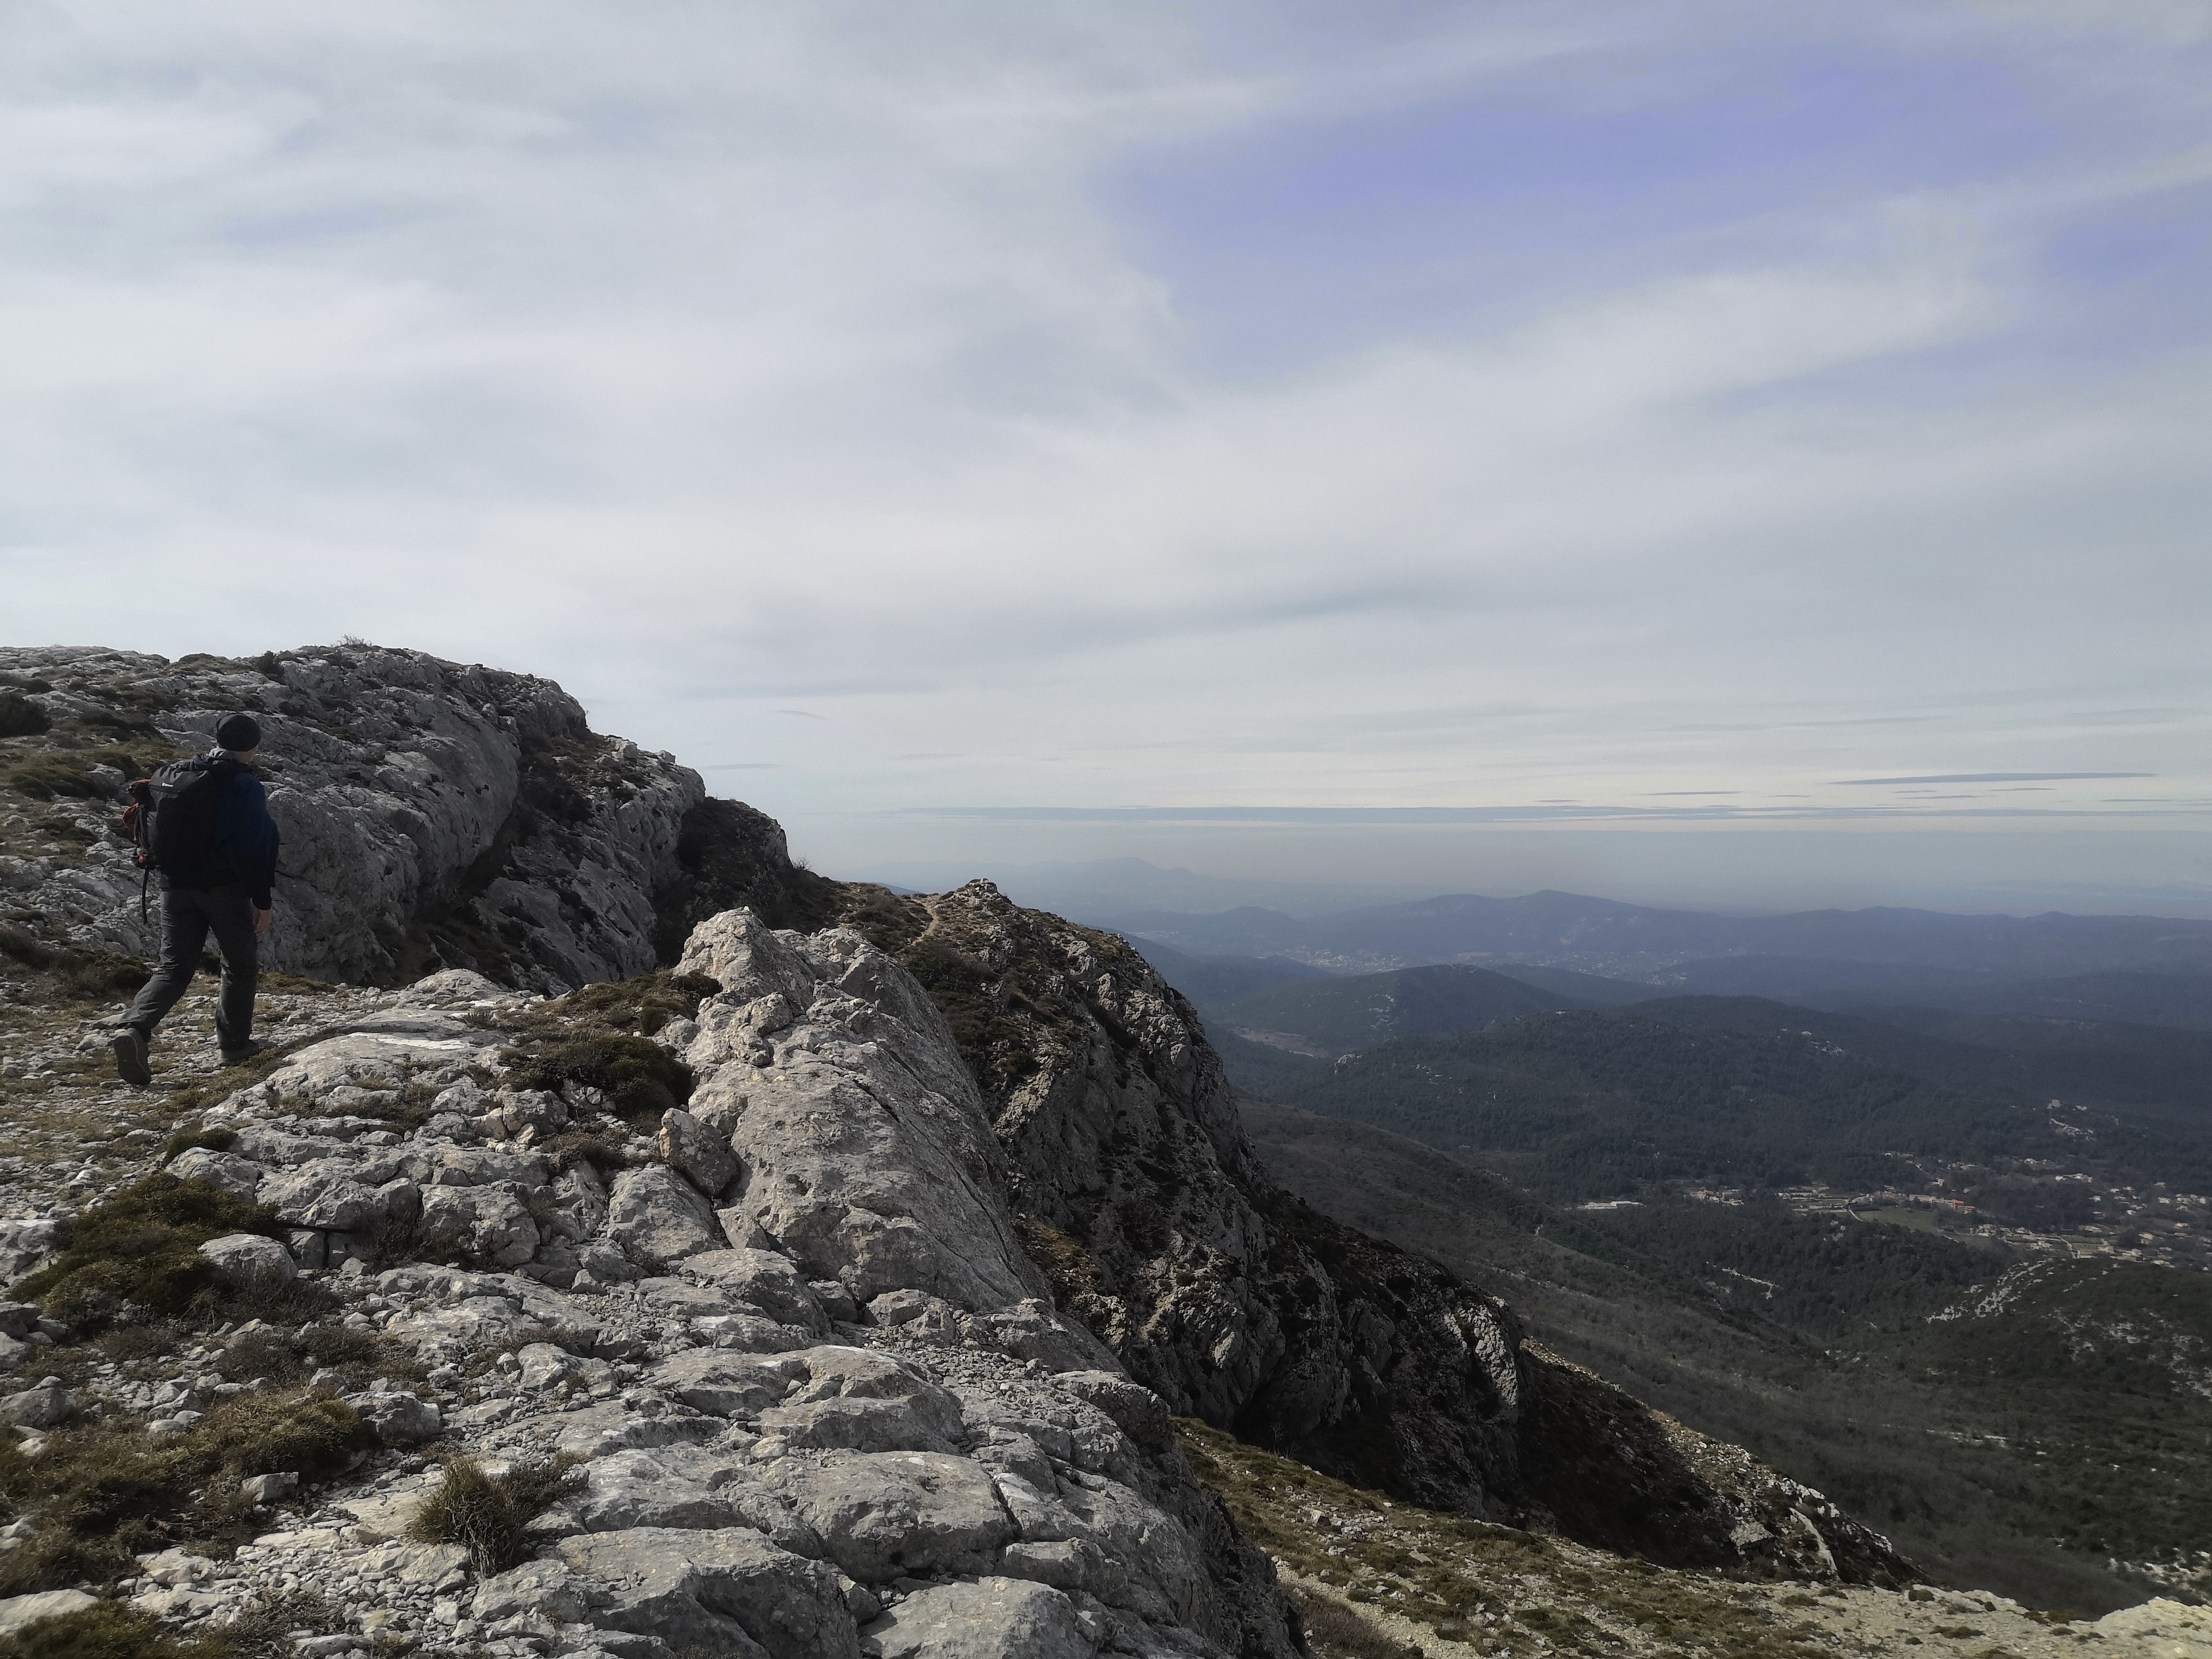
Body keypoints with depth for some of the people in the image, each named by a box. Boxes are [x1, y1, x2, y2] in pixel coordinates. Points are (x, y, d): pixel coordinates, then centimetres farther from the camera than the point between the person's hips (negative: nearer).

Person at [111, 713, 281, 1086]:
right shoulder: (246, 786, -9)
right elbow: (254, 849, -14)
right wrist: (263, 901, -11)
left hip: (176, 887, 5)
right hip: (225, 887, -5)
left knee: (173, 967, 6)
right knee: (242, 964, 11)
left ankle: (135, 1028, -17)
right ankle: (235, 1044, 15)